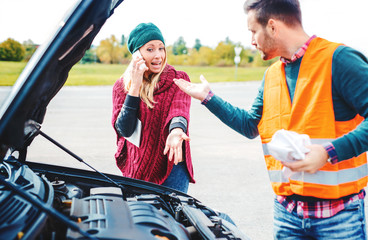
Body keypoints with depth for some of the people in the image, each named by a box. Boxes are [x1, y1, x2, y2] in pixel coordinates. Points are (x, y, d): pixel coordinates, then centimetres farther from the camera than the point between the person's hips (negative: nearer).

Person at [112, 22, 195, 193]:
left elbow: (180, 110, -19)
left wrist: (176, 131, -43)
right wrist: (135, 86, -17)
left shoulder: (179, 79, 0)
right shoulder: (121, 86, 1)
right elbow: (125, 130, -11)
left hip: (172, 167, -1)